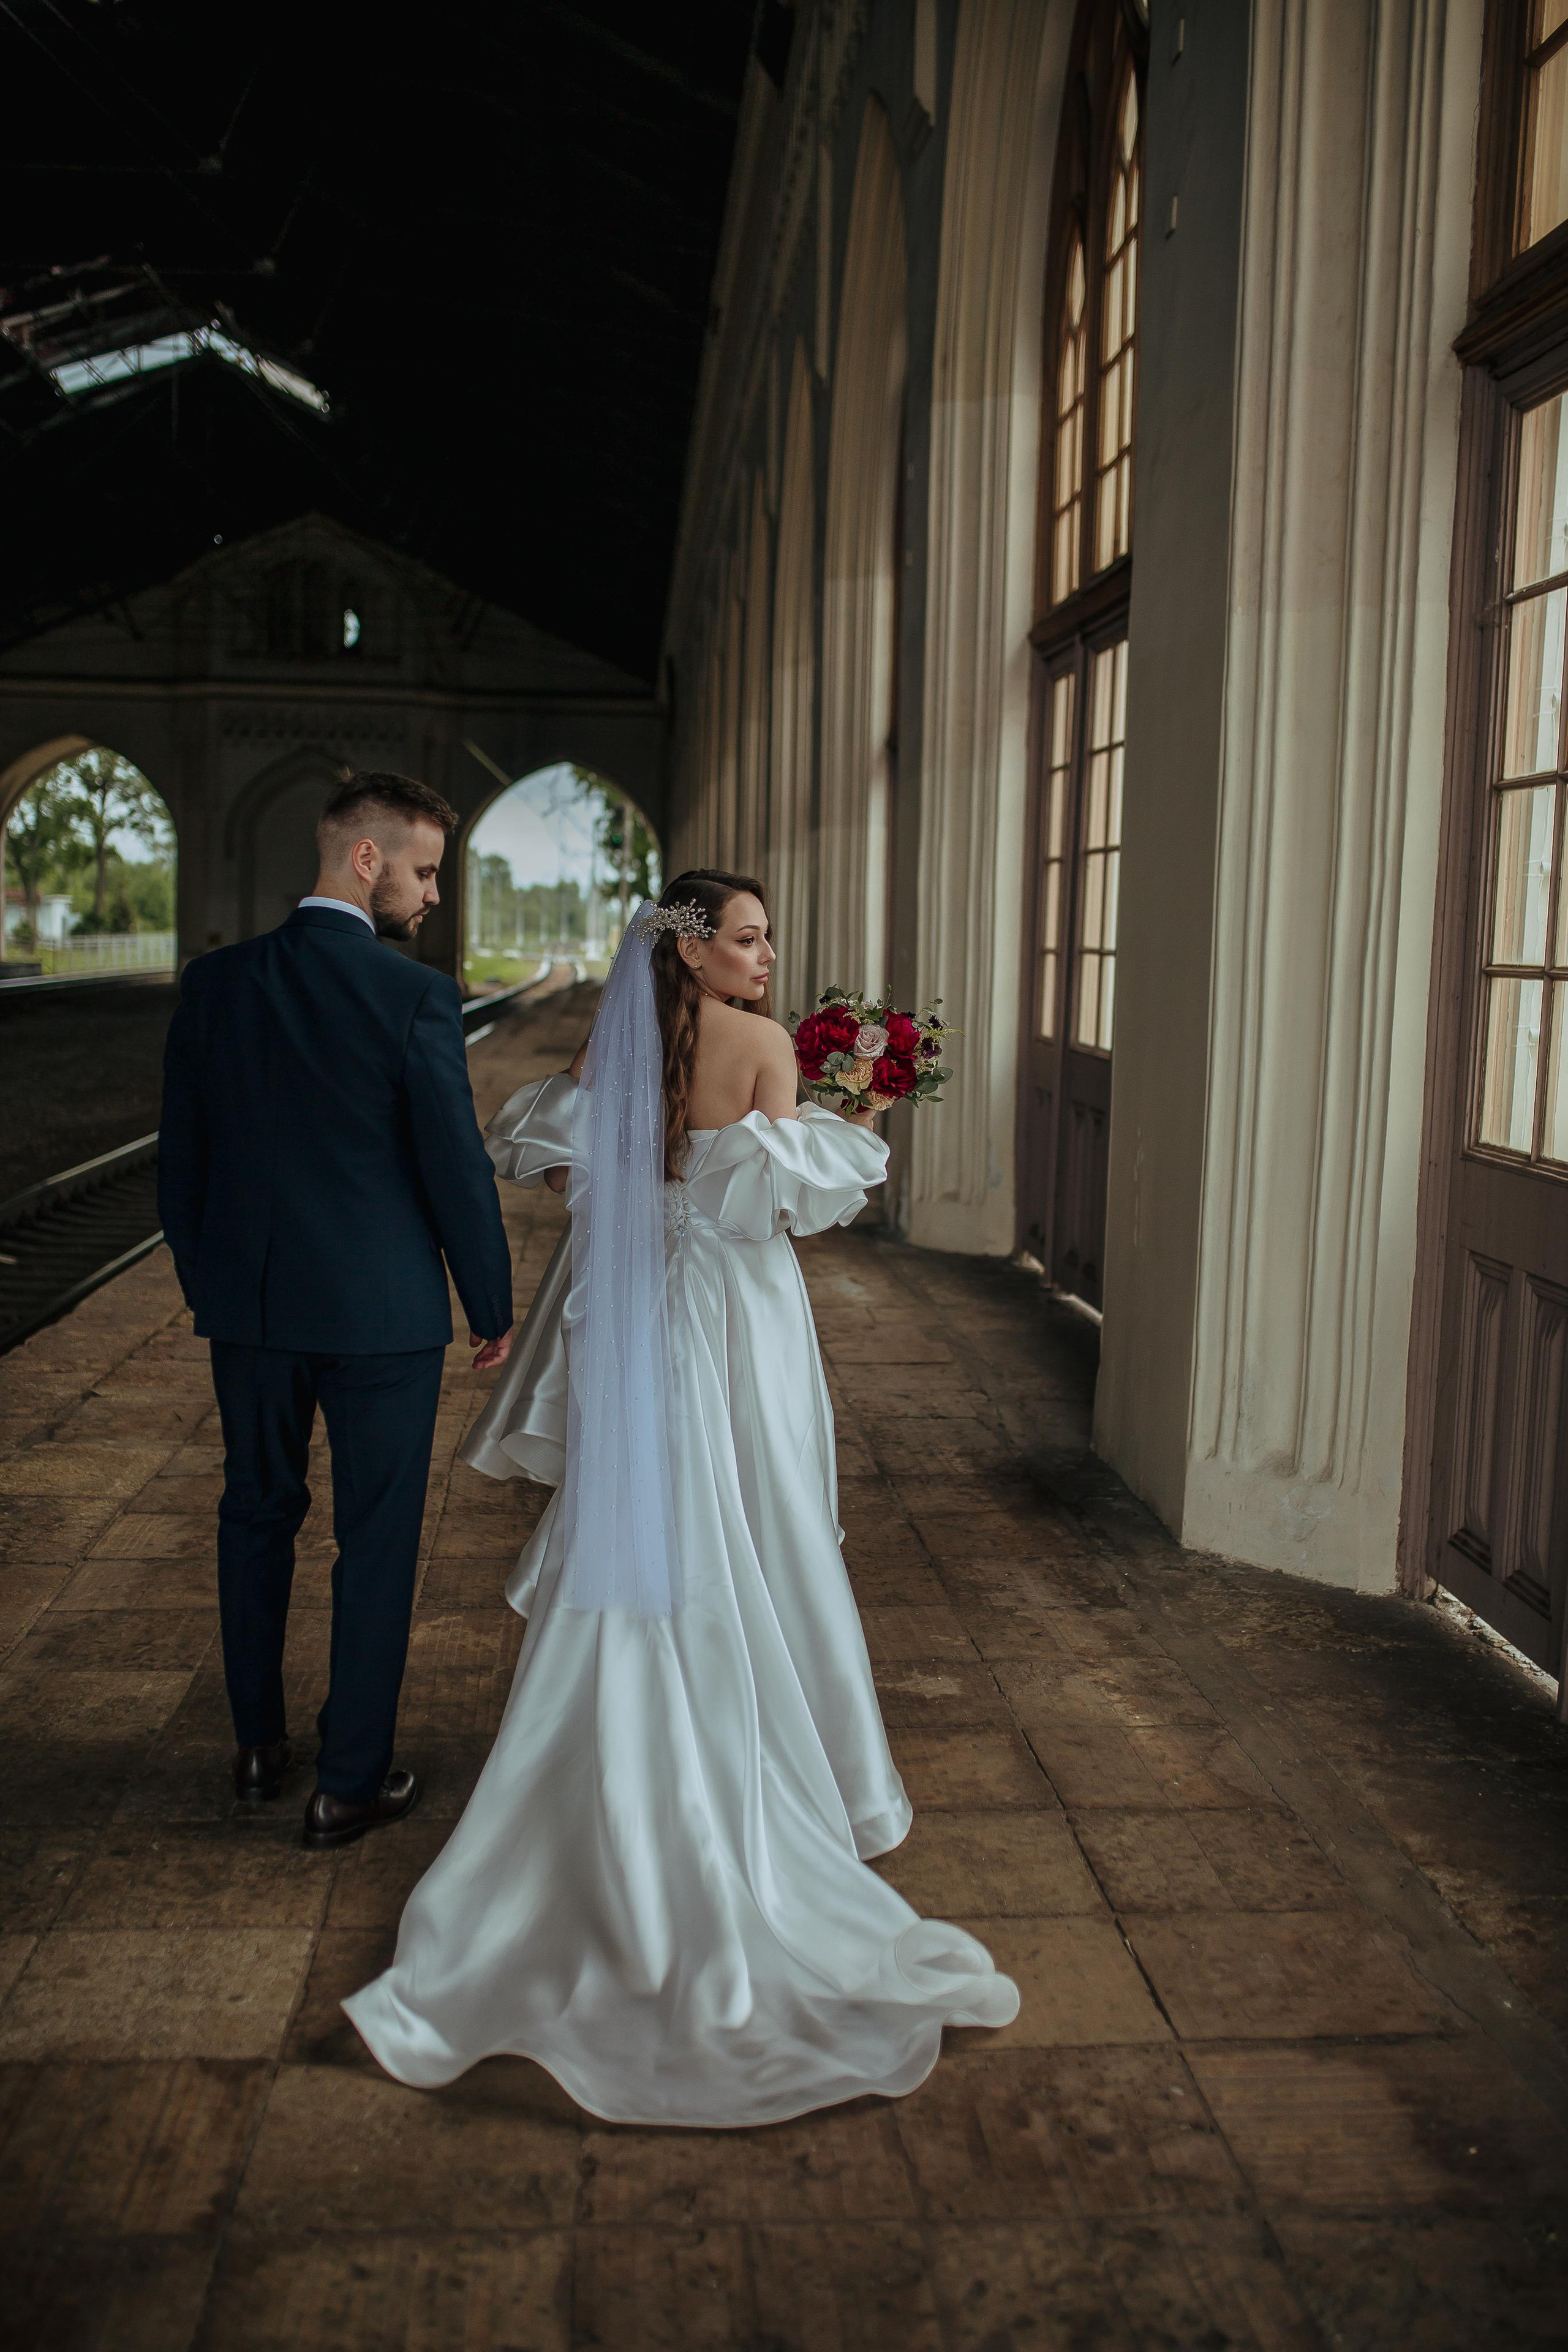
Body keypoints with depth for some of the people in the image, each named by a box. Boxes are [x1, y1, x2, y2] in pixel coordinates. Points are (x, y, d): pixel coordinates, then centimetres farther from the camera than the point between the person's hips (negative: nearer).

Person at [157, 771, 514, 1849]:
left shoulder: (215, 982, 0)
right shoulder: (414, 996, -16)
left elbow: (180, 1162, 6)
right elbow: (458, 1170, -13)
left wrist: (208, 1287, 18)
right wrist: (494, 1307, 0)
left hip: (246, 1304, 5)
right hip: (380, 1311, -5)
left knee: (257, 1515, 21)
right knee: (377, 1538, 9)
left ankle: (259, 1748, 35)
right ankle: (352, 1781, 19)